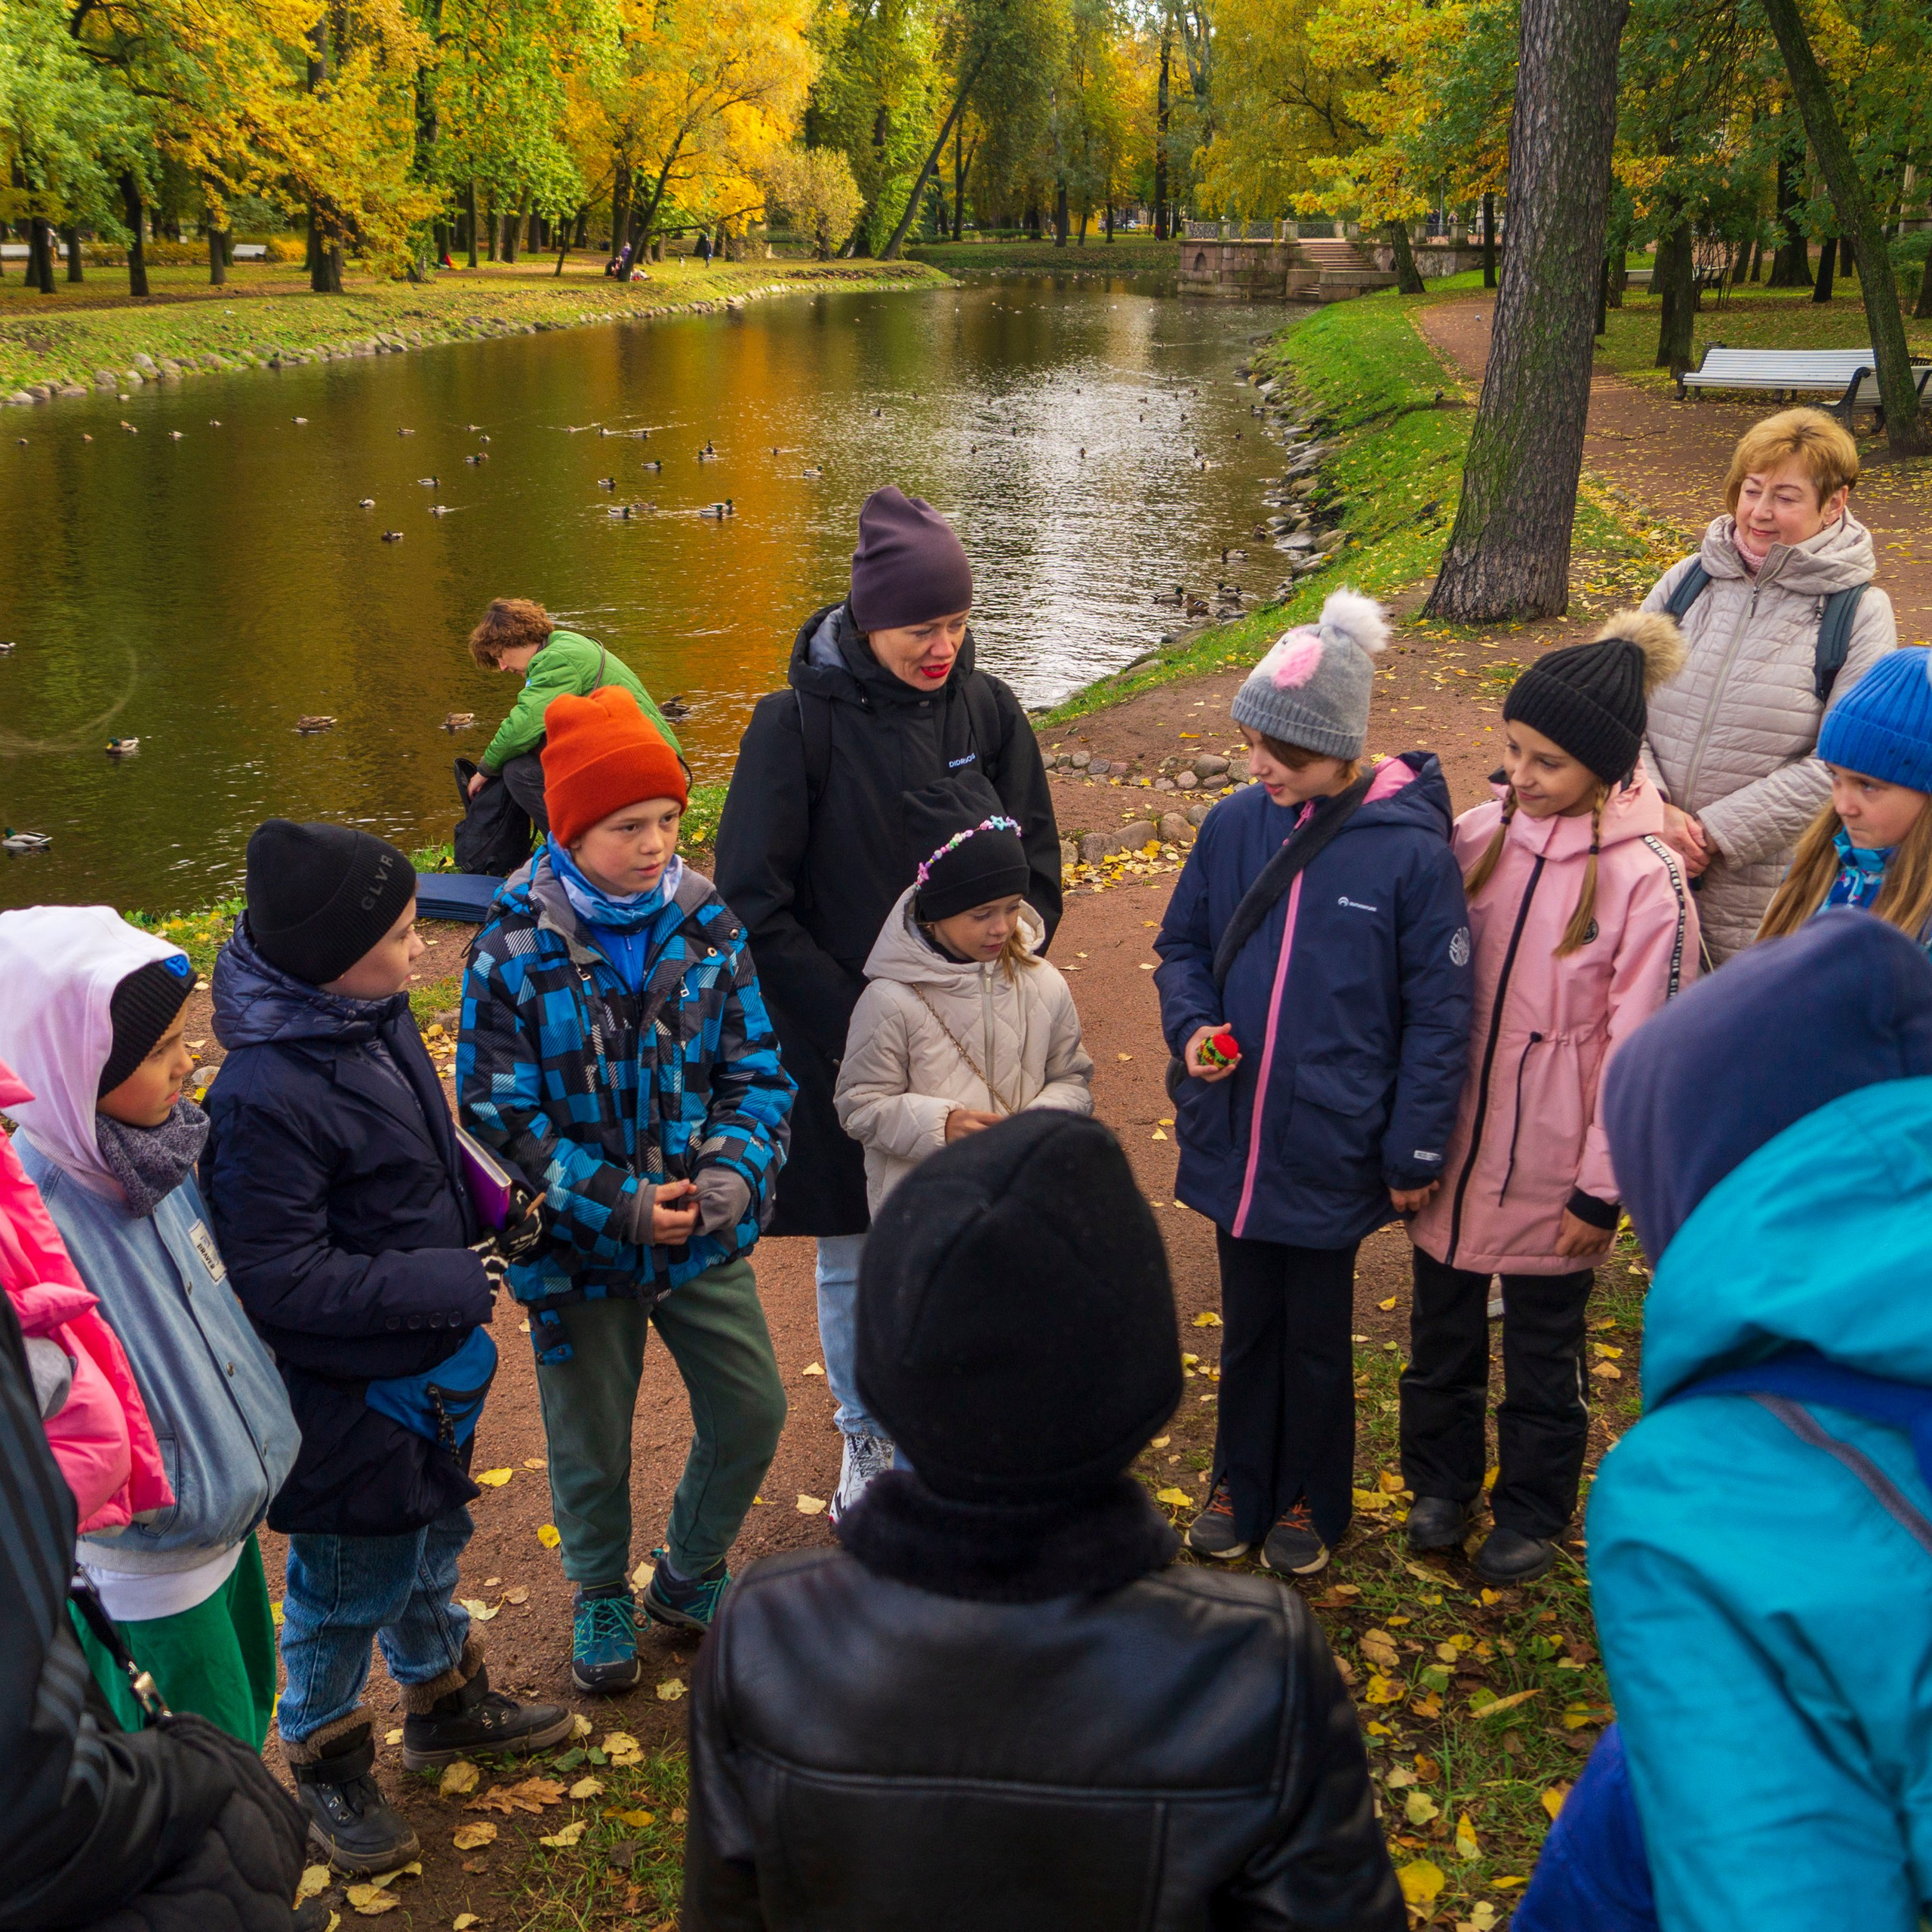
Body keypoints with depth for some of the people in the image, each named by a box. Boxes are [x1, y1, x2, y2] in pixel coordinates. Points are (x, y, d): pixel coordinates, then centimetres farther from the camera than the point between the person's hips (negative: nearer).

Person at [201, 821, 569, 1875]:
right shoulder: (265, 1097, -31)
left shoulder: (376, 1019, -4)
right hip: (347, 1400, -8)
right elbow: (279, 1278, -28)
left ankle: (446, 1703, 51)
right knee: (349, 1587, 14)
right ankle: (324, 1766, 38)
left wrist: (491, 1197, -1)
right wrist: (440, 1283, -25)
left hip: (428, 1369, 8)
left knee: (429, 1545, 28)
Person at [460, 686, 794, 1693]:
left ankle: (691, 1573, 38)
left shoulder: (708, 924, -7)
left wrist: (735, 1170, -22)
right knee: (592, 1436, 15)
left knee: (752, 1407, 10)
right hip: (581, 1244, -2)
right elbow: (502, 1115, -14)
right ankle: (602, 1597, 43)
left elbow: (757, 1071, -3)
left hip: (705, 1233, 3)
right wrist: (621, 1202, -21)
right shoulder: (513, 953, -16)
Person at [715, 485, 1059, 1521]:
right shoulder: (797, 722, -12)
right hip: (840, 1041, -2)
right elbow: (755, 899, -11)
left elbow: (1034, 867, 5)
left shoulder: (987, 709, -3)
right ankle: (864, 1443, 33)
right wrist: (853, 1021, -13)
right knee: (853, 1257, 12)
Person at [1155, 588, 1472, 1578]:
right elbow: (1182, 946, 10)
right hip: (1233, 1141, 3)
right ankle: (1239, 1484, 39)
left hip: (1333, 1151, -3)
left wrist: (1416, 1152, -7)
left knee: (1317, 1334, 16)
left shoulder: (1410, 849, -14)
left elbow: (1439, 1011, -8)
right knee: (1246, 1323, 19)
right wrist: (1191, 1023, -11)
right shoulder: (1234, 826, -5)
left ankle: (1310, 1501, 36)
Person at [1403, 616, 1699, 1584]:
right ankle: (1441, 1480, 42)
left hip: (1551, 1168, -4)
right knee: (1441, 1329, 20)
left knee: (1543, 1350, 15)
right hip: (1450, 1150, 4)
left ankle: (1533, 1511, 36)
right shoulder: (1476, 836, -4)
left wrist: (1602, 1188, -11)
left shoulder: (1646, 881, -16)